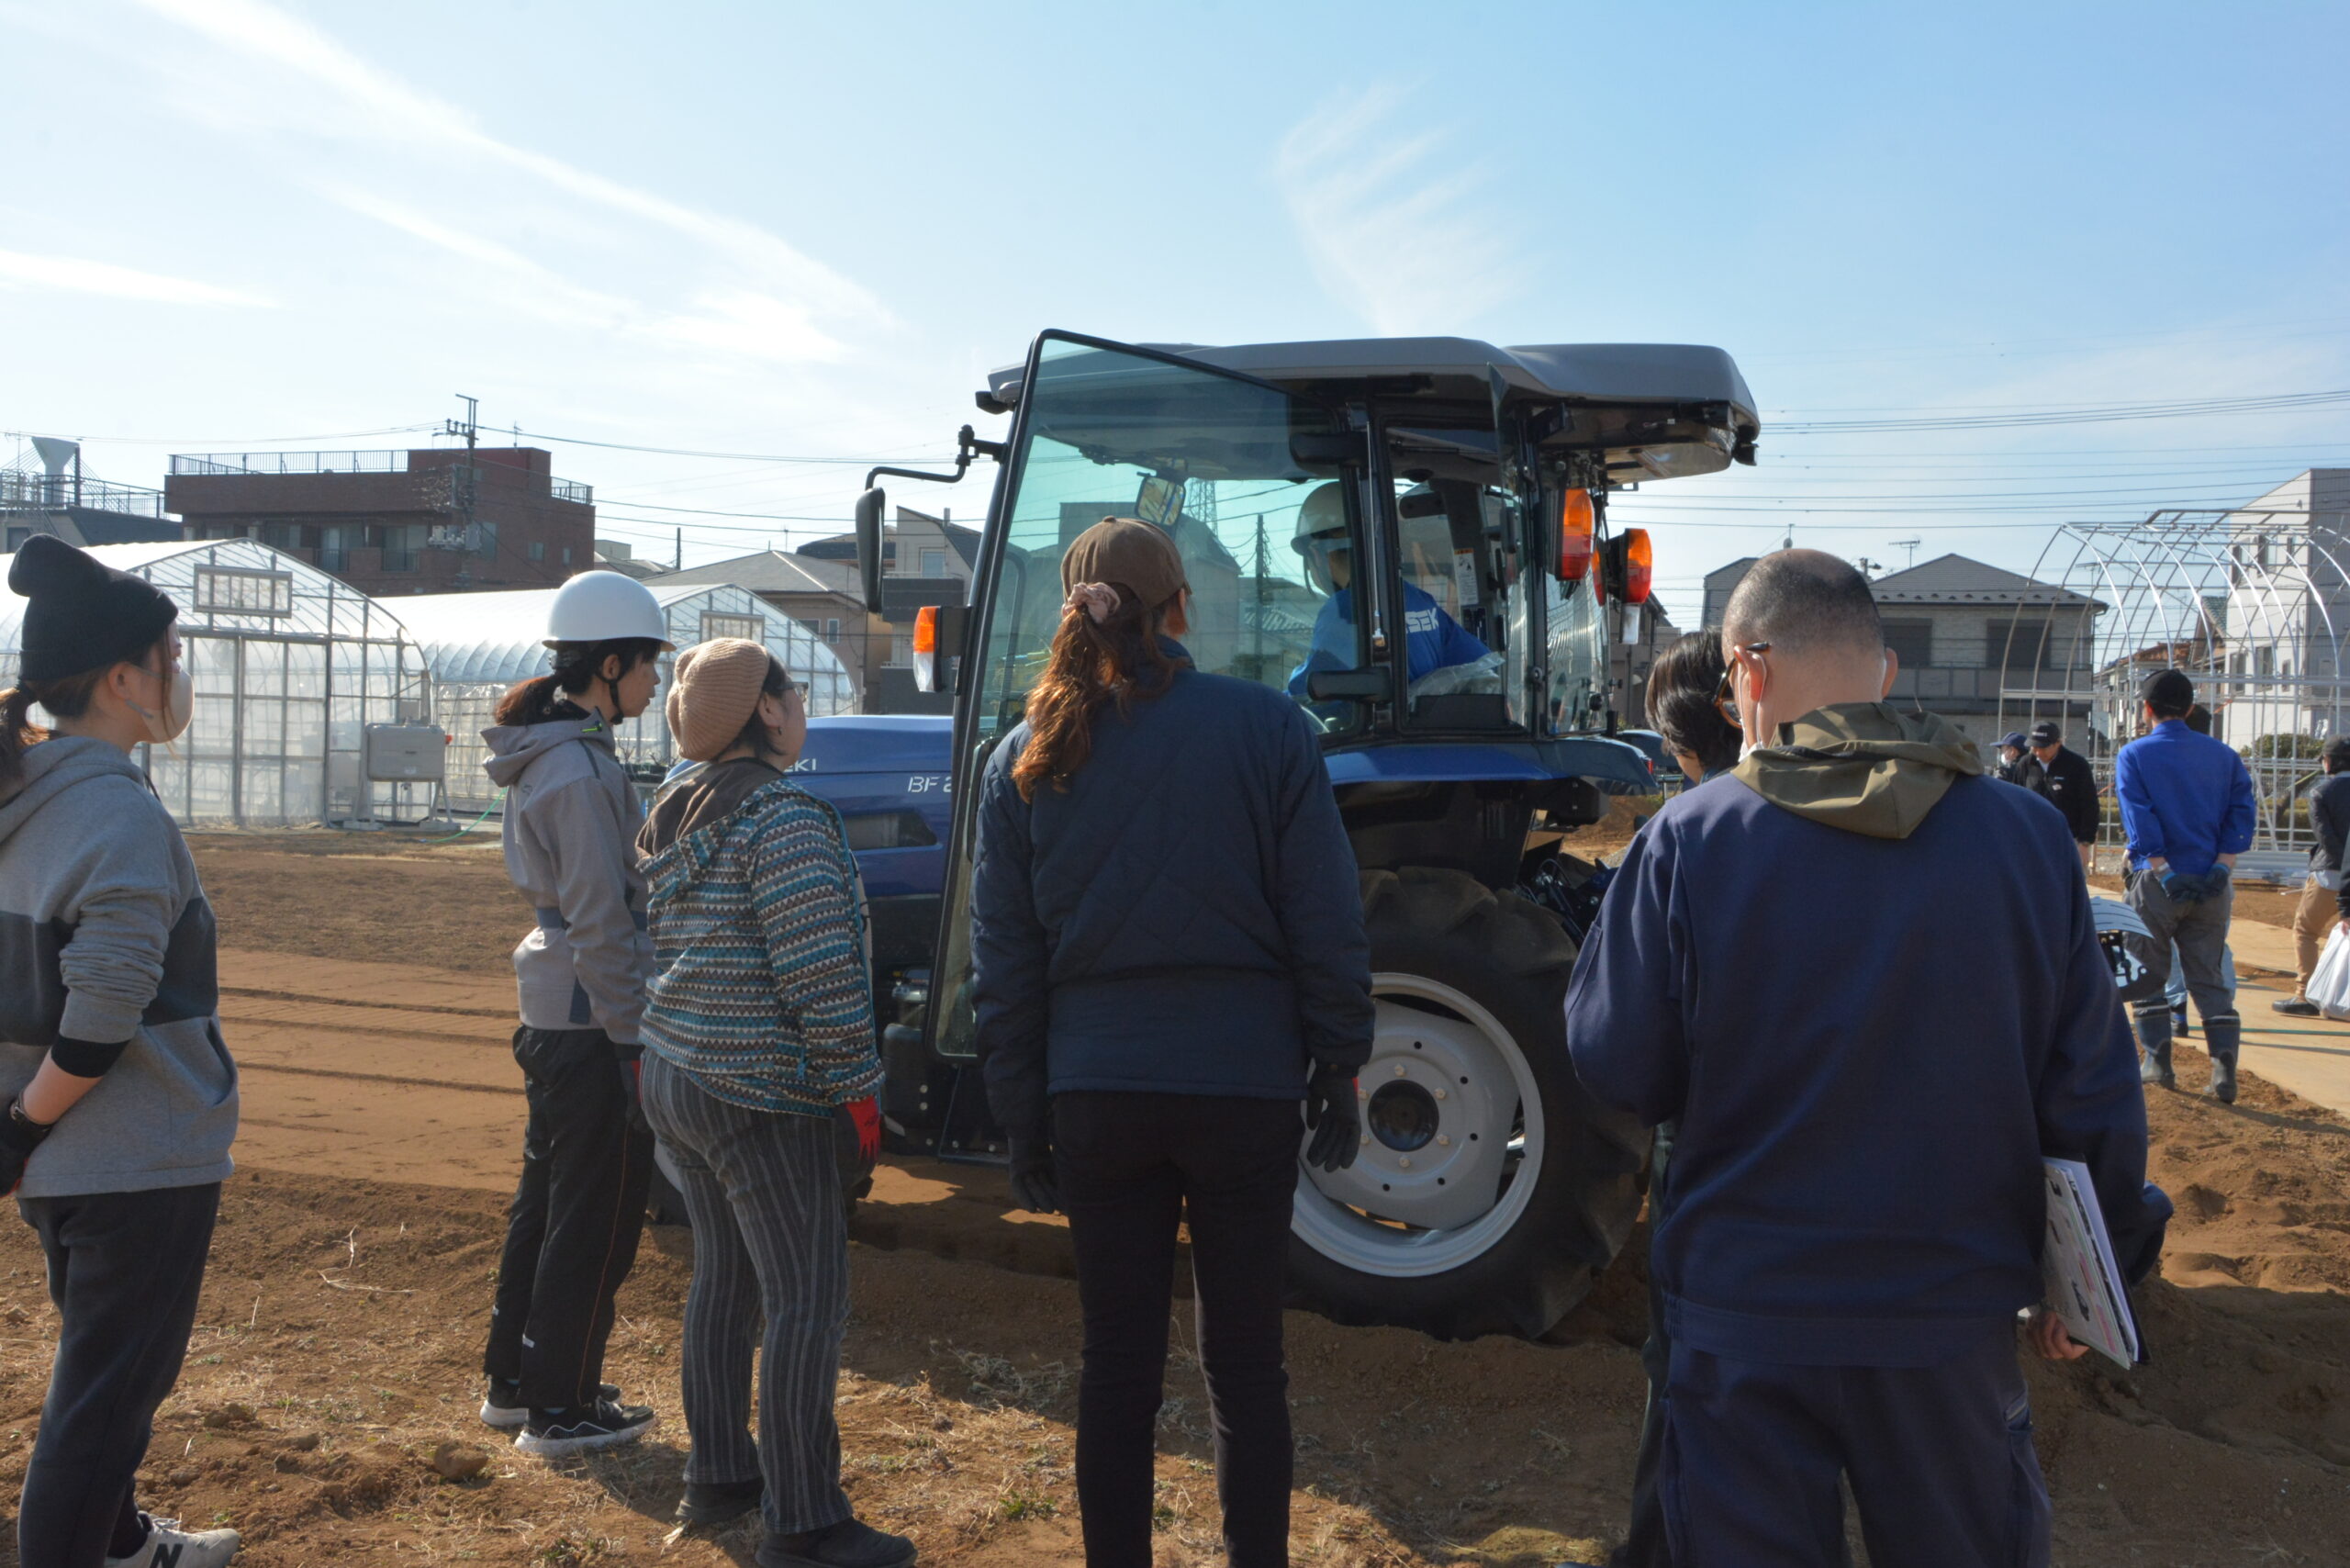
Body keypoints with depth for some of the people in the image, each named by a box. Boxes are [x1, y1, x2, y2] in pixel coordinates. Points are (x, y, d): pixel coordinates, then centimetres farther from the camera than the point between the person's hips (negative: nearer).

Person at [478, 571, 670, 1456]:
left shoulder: (547, 755, 12)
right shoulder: (581, 768, -19)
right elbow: (600, 921, -20)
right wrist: (631, 1042, -17)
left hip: (550, 1009, 10)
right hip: (592, 1018, -10)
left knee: (547, 1202, 20)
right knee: (596, 1218, 2)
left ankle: (512, 1382, 32)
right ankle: (561, 1409, 13)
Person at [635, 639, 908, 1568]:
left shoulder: (677, 820, 13)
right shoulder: (784, 817, -17)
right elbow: (817, 970, -21)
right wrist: (856, 1082, -14)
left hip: (674, 1076, 10)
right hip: (758, 1095, -10)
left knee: (724, 1275, 19)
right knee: (808, 1300, -4)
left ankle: (718, 1475, 30)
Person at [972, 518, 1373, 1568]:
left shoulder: (1025, 760, 2)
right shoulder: (1267, 729, -5)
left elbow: (1003, 963, 4)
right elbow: (1327, 924, -5)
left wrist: (1022, 1123, 11)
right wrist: (1337, 1070, 5)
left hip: (1098, 1096, 2)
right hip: (1245, 1087, -2)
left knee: (1117, 1362, 13)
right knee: (1245, 1363, 10)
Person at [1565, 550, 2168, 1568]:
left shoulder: (1687, 842, -14)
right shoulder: (2026, 835, -6)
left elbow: (1616, 1073, -9)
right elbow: (2091, 1092, 0)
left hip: (1745, 1309, -2)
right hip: (1954, 1312, 2)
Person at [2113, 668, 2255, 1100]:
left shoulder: (2134, 754, -2)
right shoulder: (2223, 755, 9)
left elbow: (2139, 818, -12)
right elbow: (2241, 810, 0)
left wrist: (2164, 873, -14)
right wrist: (2222, 867, -6)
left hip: (2157, 881, -3)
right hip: (2213, 885, 3)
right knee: (2209, 976, 8)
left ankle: (2157, 1060, 11)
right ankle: (2224, 1068, -2)